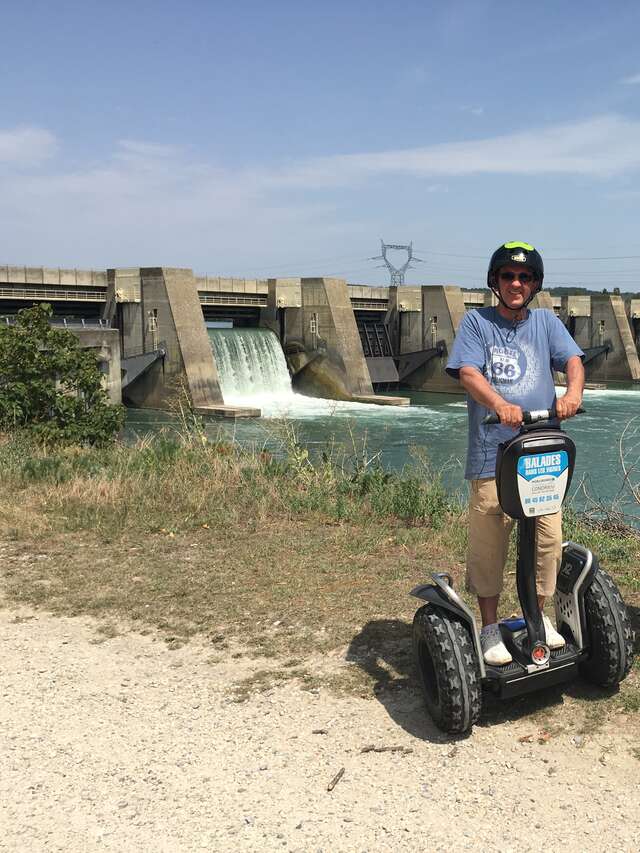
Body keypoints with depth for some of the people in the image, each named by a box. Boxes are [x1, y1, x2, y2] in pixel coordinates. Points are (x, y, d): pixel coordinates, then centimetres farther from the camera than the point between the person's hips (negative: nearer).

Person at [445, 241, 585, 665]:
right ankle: (490, 627, 18)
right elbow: (468, 372, -11)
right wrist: (500, 404, -31)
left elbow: (573, 359, -2)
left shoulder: (546, 321, 12)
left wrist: (573, 392, -25)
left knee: (549, 539, 6)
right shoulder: (477, 322, 3)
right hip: (492, 453, -3)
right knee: (488, 546, 2)